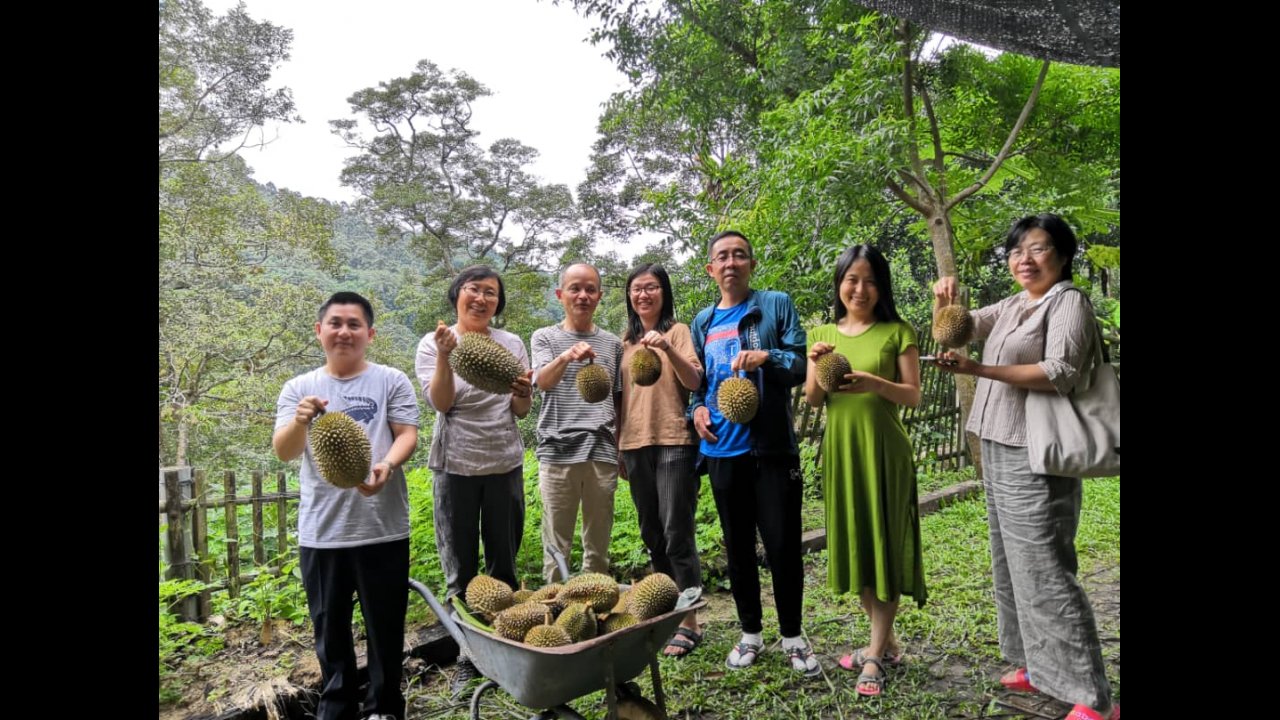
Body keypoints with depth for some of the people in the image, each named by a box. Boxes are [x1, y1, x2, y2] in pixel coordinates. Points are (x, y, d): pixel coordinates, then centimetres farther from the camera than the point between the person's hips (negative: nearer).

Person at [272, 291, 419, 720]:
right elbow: (283, 452, -1)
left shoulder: (391, 381, 1)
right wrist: (300, 421, -23)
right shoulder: (298, 388, 7)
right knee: (329, 626, 16)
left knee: (385, 625, 10)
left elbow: (407, 435, -3)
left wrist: (386, 466, -25)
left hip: (382, 528, -2)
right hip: (320, 531, 2)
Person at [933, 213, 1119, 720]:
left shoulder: (1068, 302, -7)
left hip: (1034, 459, -9)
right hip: (999, 452, 9)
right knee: (1012, 567, 14)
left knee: (1044, 574, -9)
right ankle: (1040, 666, 26)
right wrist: (946, 299, 2)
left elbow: (1060, 374, -20)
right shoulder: (1012, 306, 16)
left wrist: (978, 369, -28)